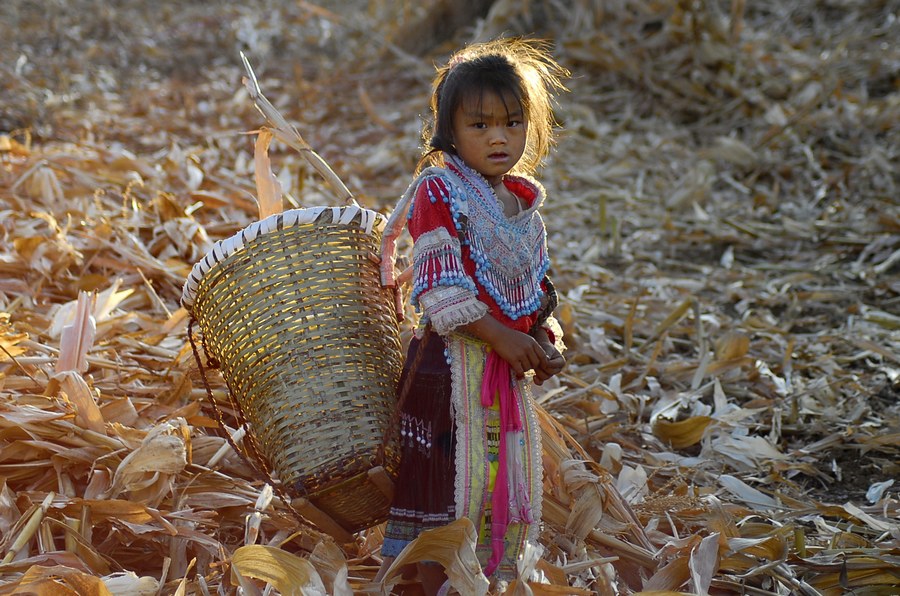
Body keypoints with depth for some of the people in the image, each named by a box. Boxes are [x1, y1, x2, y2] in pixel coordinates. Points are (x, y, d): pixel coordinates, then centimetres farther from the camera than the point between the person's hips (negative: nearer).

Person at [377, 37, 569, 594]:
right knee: (443, 485, -1)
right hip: (453, 361, -7)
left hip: (511, 367, 7)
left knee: (505, 481, 13)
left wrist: (549, 342, 0)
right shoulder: (438, 191, -11)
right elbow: (441, 284, -17)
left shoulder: (523, 201, 11)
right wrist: (499, 336, -21)